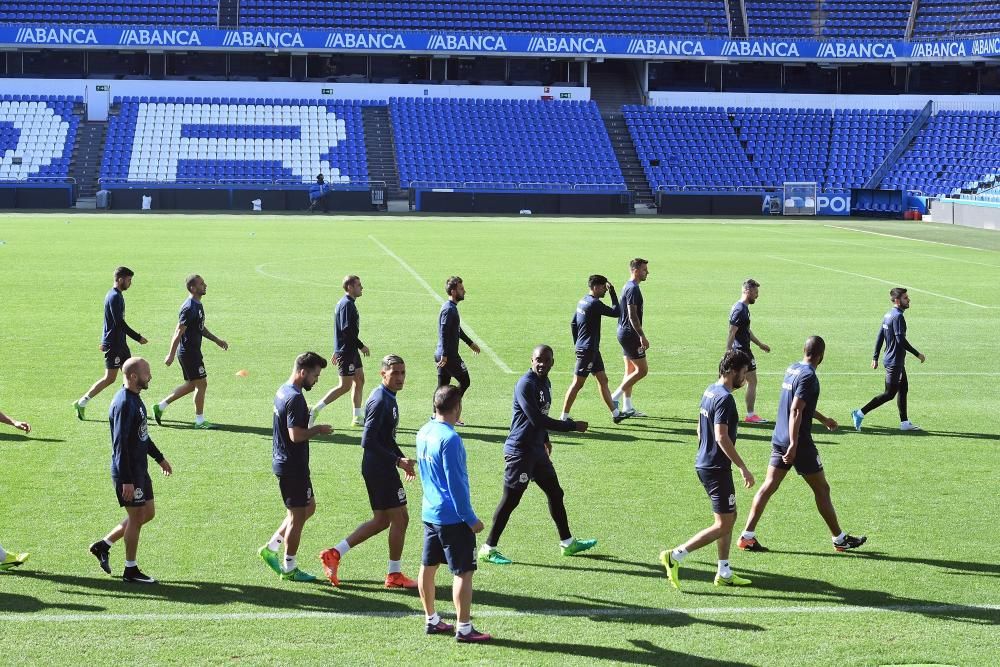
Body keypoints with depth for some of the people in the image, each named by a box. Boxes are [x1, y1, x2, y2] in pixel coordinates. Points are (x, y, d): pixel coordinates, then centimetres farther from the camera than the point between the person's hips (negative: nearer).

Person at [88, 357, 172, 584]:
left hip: (140, 470, 10)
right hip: (128, 473, -10)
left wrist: (159, 458, 28)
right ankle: (131, 571, 12)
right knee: (136, 517, 0)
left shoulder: (135, 399, 10)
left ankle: (104, 545, 24)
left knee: (148, 513, 15)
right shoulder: (124, 404, -21)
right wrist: (126, 480, -25)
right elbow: (120, 444, -24)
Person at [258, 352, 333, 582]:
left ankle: (271, 547, 21)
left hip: (282, 461, 10)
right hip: (293, 466, -10)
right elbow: (296, 435, -26)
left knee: (309, 507, 20)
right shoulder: (295, 398, -22)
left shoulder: (283, 391, 10)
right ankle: (289, 568, 12)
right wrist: (318, 430, -14)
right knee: (298, 516, 2)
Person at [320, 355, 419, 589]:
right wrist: (398, 461, -21)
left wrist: (403, 459, 14)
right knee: (400, 519, -1)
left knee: (382, 520, 15)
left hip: (378, 467, 10)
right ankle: (395, 574, 9)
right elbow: (368, 442, -24)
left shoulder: (388, 398, 14)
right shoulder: (379, 401, -18)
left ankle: (334, 554, 15)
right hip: (380, 469, -10)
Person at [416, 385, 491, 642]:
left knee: (428, 567, 14)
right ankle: (464, 628, -1)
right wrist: (470, 518, -15)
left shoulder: (423, 433, 5)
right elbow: (455, 483, -19)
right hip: (452, 517, -9)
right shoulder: (450, 438, -20)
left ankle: (432, 620, 24)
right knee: (464, 572, -2)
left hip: (430, 512, 9)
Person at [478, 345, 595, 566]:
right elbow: (537, 419, -25)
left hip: (537, 450, 9)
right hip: (520, 450, -9)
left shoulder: (545, 383, 11)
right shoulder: (526, 384, -19)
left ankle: (567, 543, 28)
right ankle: (488, 549, 3)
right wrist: (572, 426, -19)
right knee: (511, 499, -5)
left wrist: (545, 440, 28)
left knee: (555, 493, 15)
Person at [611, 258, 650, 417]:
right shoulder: (633, 289, -17)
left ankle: (627, 407, 15)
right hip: (630, 333, -11)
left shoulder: (628, 287, 15)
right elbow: (633, 315, -22)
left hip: (624, 332, 11)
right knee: (642, 370, -6)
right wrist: (642, 336, -22)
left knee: (631, 371, 12)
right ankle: (614, 398, -5)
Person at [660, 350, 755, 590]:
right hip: (717, 468, -10)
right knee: (723, 525, -5)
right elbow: (722, 437, -25)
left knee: (729, 517, 18)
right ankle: (675, 556, -8)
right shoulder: (725, 399, -19)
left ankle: (724, 573, 21)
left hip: (704, 464, 10)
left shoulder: (709, 392, 11)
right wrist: (743, 468, -22)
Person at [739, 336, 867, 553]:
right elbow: (796, 411, -24)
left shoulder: (792, 370, 11)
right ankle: (839, 539, 14)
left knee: (769, 486, 6)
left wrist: (823, 419, 40)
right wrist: (794, 445, -27)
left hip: (779, 439, 8)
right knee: (822, 489, 5)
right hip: (799, 442, -8)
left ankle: (747, 536, 0)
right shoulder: (808, 376, -16)